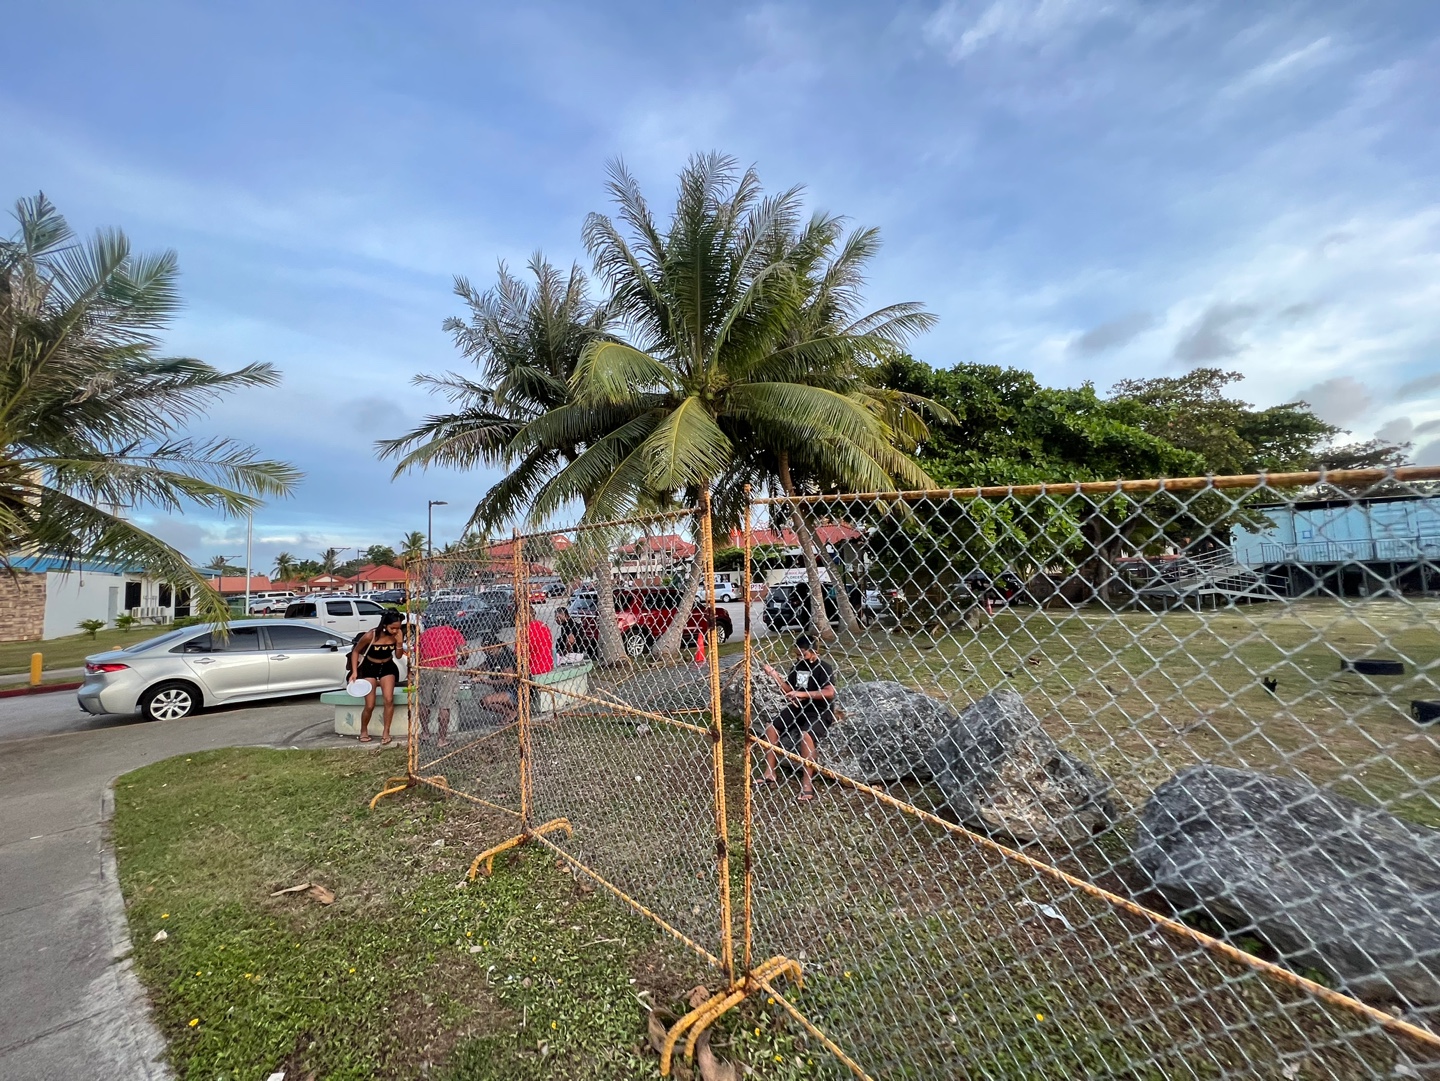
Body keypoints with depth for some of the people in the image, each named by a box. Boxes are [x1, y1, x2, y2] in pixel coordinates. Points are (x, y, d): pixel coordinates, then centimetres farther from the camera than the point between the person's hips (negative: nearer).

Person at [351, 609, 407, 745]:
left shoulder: (398, 635, -16)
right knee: (370, 706, -4)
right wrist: (354, 671, -14)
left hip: (387, 667, 2)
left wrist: (399, 643, -24)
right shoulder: (370, 636, -25)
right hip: (370, 668, -2)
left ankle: (386, 732, 1)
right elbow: (356, 651, -8)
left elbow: (398, 656, -6)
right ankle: (363, 731, 24)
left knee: (389, 699, -16)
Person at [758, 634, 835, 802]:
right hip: (799, 708, 8)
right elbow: (790, 690, 10)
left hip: (819, 713, -8)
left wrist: (803, 694, -29)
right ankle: (769, 773, 8)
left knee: (806, 735, -34)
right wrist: (775, 676, -6)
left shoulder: (823, 668, -15)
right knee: (771, 727, -2)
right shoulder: (798, 665, 5)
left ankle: (808, 785, -24)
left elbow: (830, 693, -28)